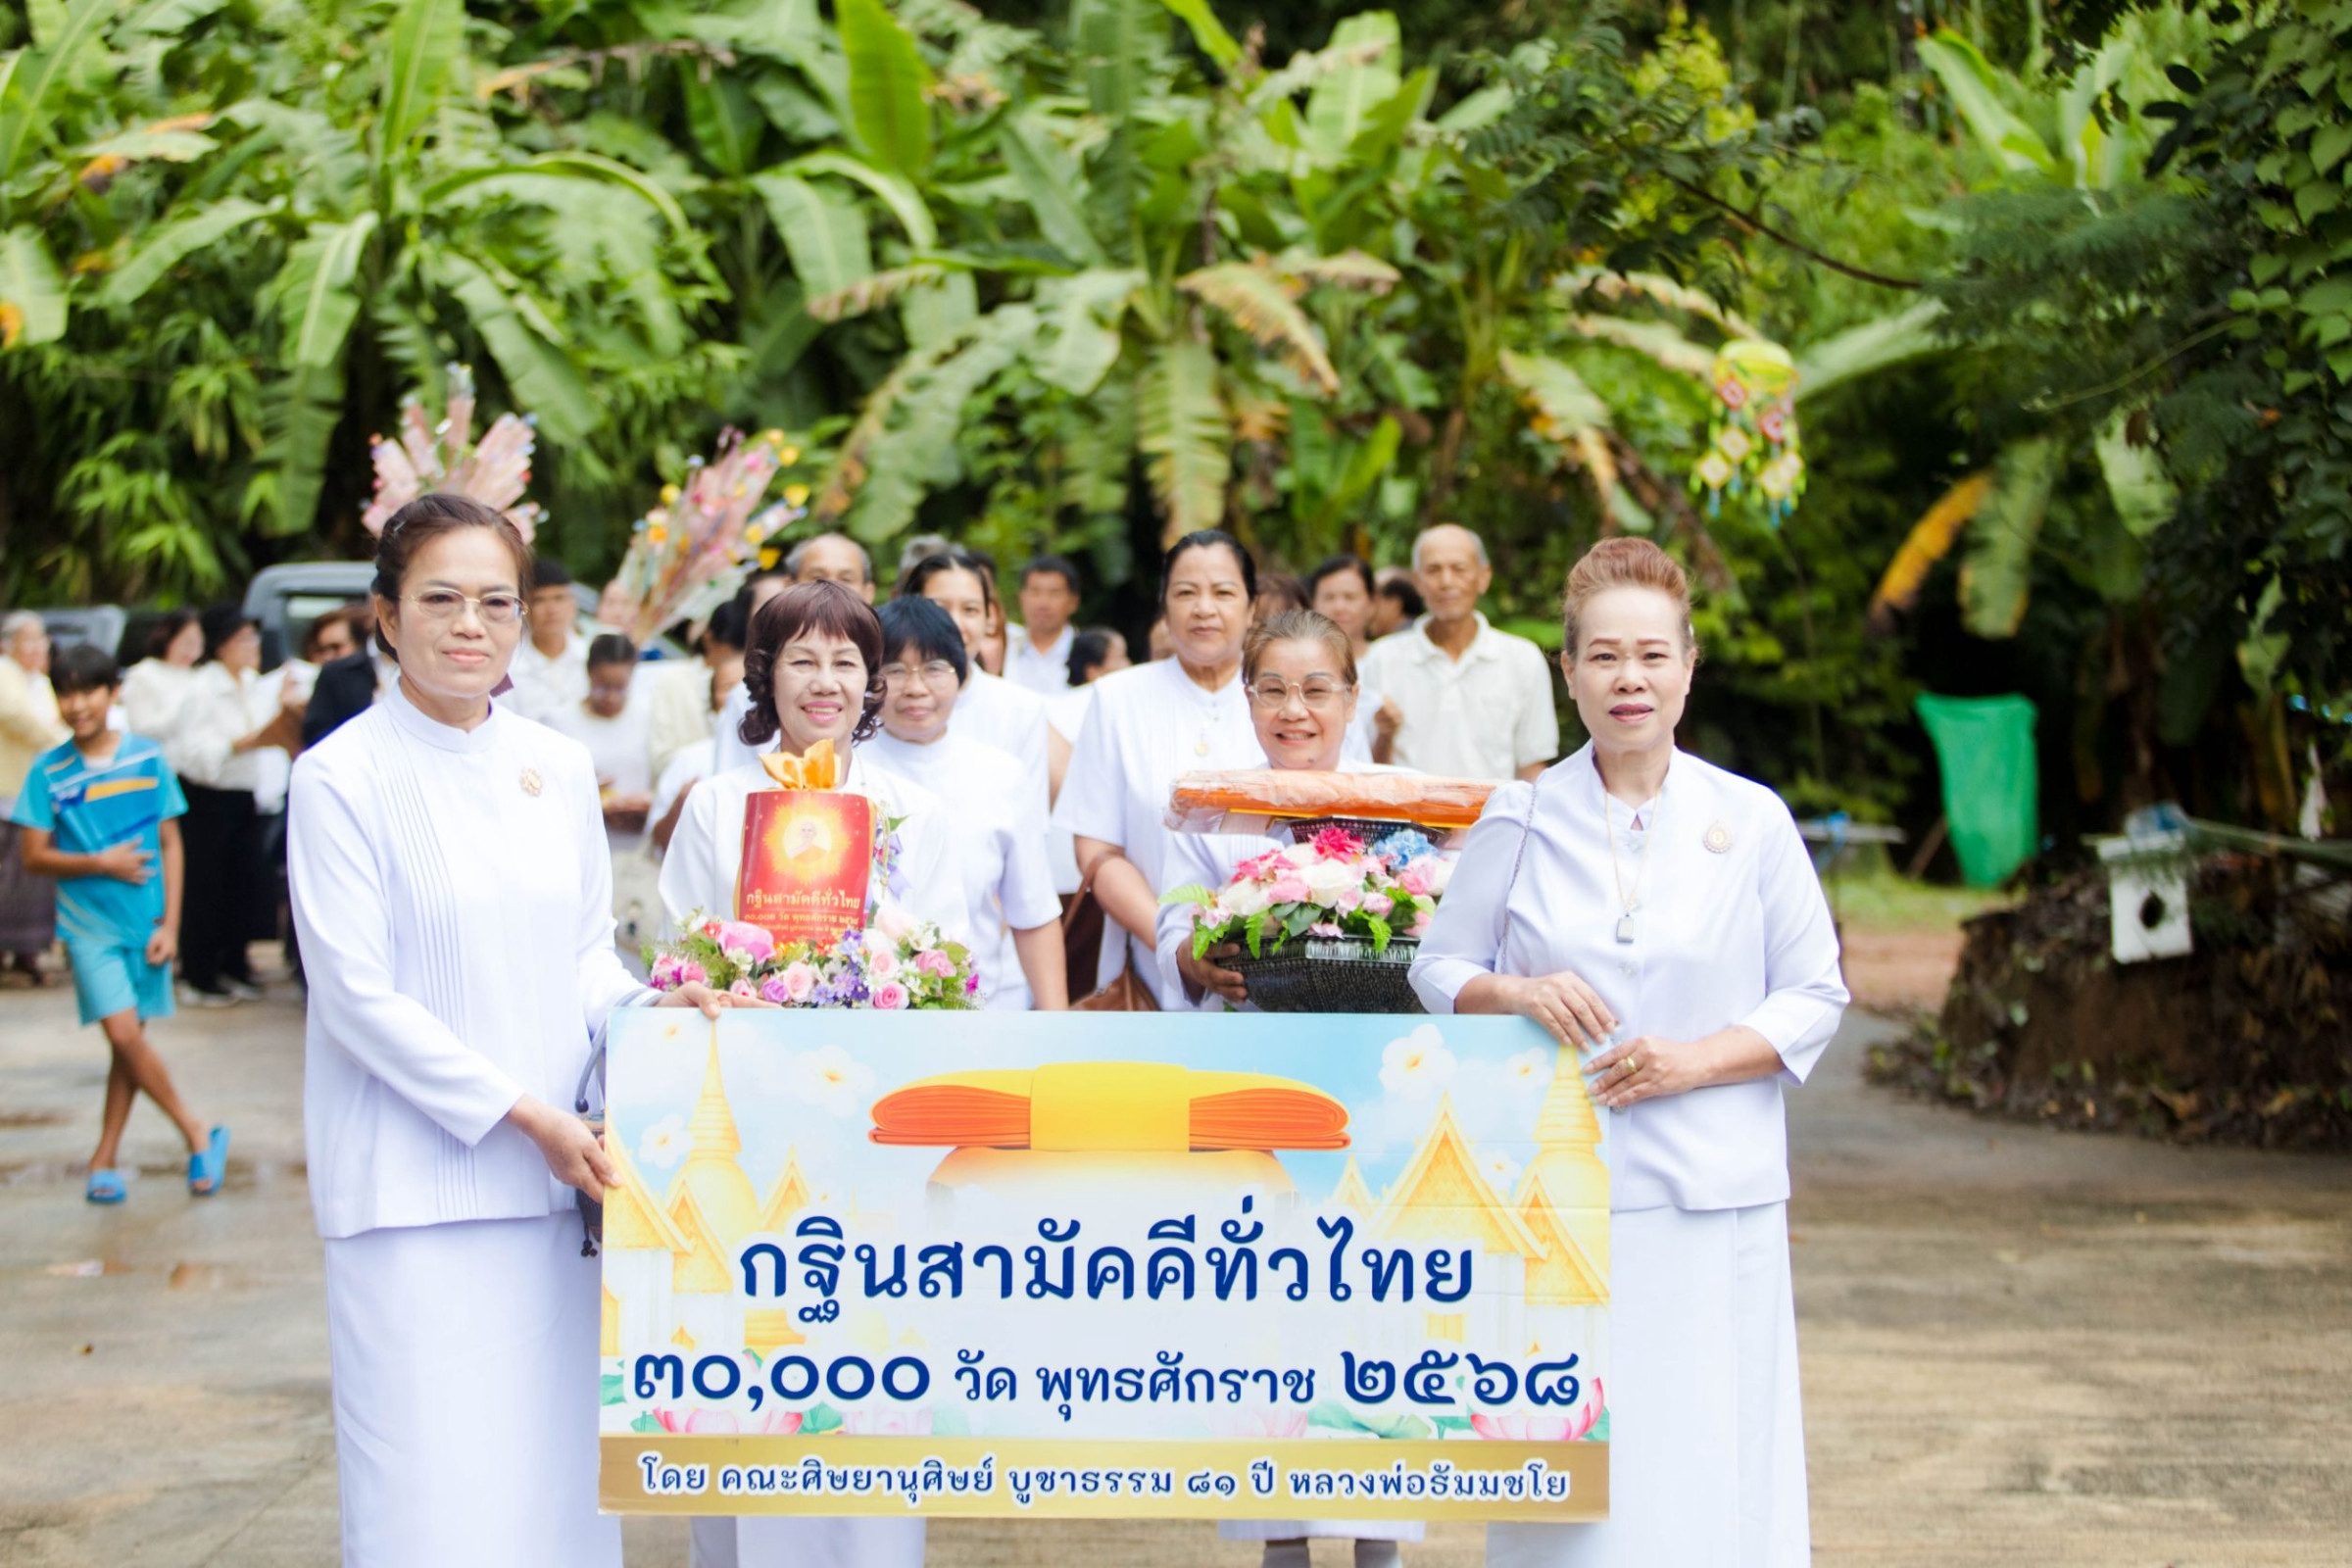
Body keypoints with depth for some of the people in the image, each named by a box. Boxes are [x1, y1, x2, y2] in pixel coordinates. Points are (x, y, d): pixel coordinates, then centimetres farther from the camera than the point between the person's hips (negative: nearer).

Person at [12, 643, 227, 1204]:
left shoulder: (147, 758, -1)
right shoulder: (49, 771, -3)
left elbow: (170, 843, 3)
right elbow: (35, 857, -2)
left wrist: (169, 923, -3)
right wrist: (101, 864, -16)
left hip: (145, 921, 1)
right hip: (89, 924, -1)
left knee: (129, 1039, 6)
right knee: (124, 1032, -12)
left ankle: (105, 1158, 18)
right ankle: (197, 1134, 3)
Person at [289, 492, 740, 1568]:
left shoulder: (558, 768, 8)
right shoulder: (343, 777, -7)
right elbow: (359, 996, -11)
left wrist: (647, 1007, -7)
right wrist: (525, 1116, -13)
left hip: (554, 1174, 5)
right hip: (415, 1181, -5)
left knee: (556, 1460, 10)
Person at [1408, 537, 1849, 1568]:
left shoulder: (1752, 822, 2)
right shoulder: (1519, 822, 4)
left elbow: (1815, 996, 5)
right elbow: (1439, 969, 11)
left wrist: (1693, 1059, -10)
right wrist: (1518, 994, -10)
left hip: (1712, 1195, 0)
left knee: (1706, 1448, -1)